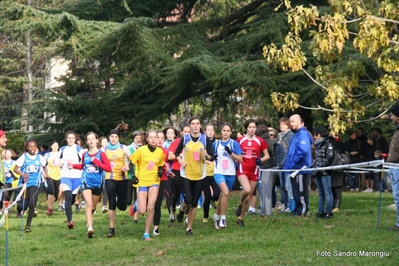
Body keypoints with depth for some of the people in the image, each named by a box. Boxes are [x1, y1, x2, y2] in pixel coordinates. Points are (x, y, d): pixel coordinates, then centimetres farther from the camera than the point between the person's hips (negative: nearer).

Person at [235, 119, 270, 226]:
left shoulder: (260, 141, 1)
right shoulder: (240, 140, 1)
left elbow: (267, 156, 7)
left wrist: (261, 160, -12)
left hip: (254, 171, 2)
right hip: (242, 170, -2)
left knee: (248, 197, 6)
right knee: (247, 189, -29)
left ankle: (240, 218, 23)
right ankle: (240, 204, 2)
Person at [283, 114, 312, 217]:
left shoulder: (302, 134, -15)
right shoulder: (296, 134, 17)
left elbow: (303, 151, -27)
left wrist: (293, 162, -19)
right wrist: (288, 164, 15)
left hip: (300, 168, -10)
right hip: (295, 169, 10)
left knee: (300, 191, -4)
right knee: (296, 191, 15)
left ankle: (303, 210, 2)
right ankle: (298, 209, 22)